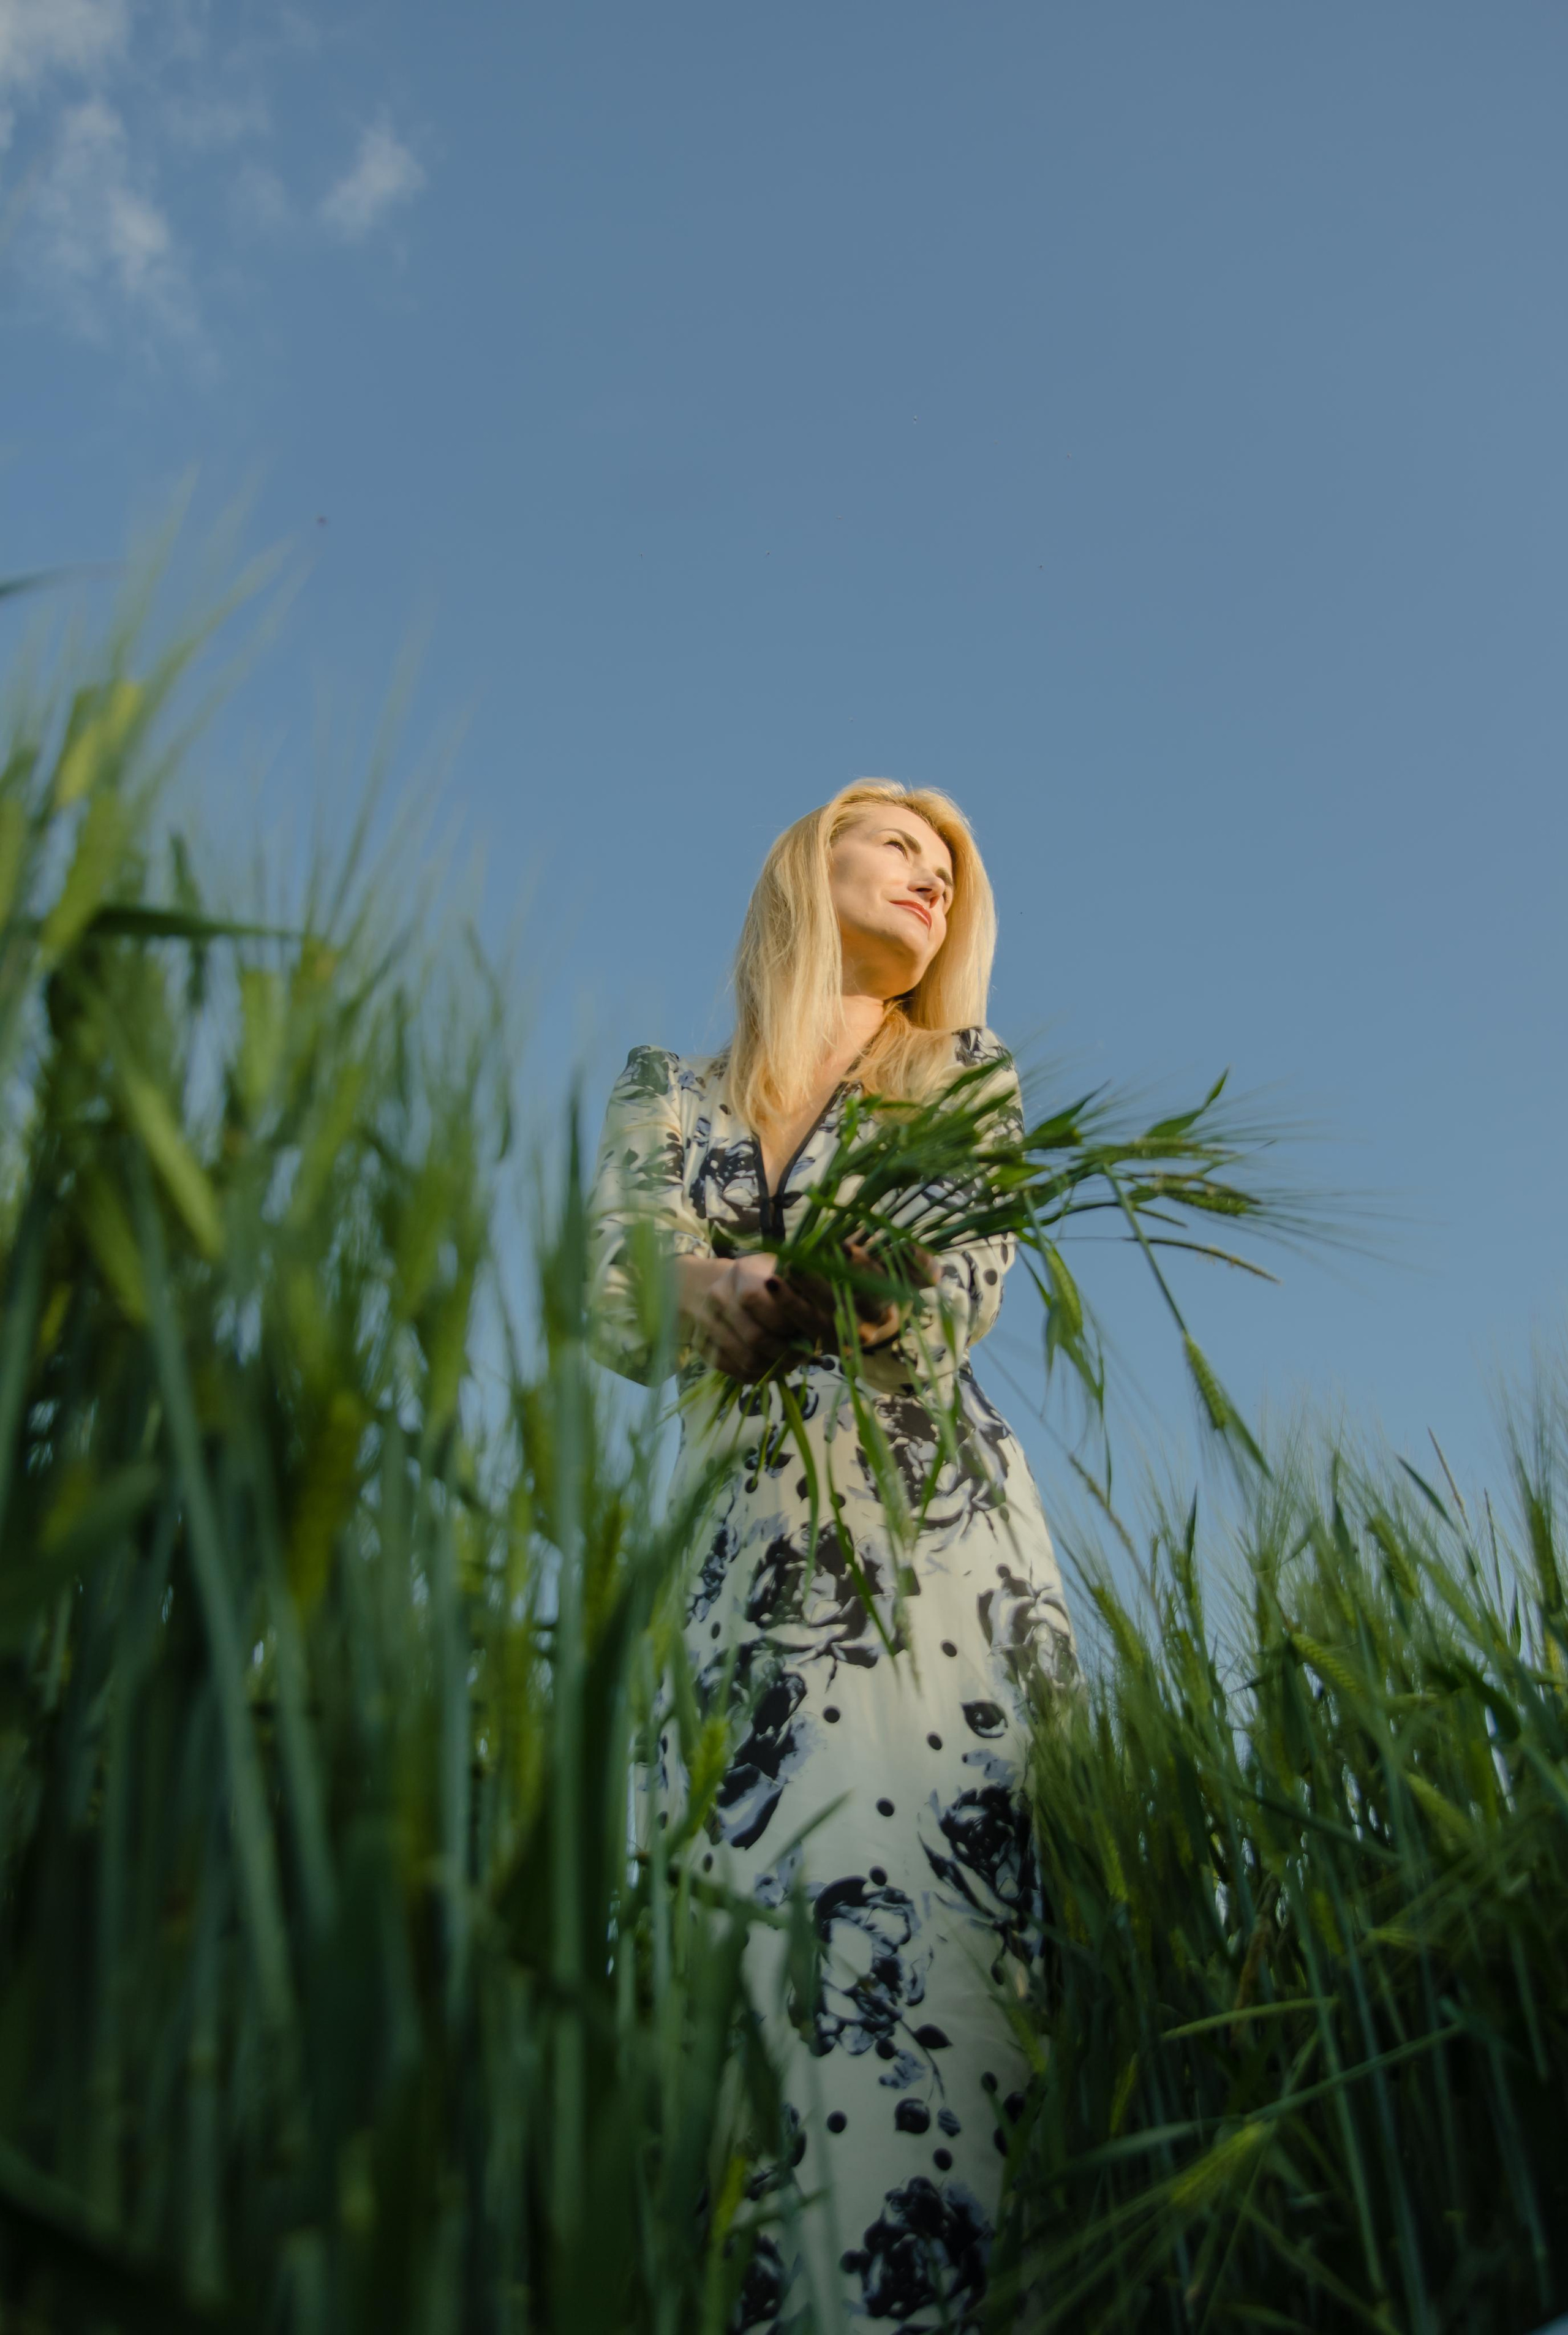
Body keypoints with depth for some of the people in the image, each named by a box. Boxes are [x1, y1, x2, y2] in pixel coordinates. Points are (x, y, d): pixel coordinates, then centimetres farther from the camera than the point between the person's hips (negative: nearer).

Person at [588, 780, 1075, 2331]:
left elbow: (960, 1296, -2)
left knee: (925, 1901, -13)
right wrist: (723, 1291, -21)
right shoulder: (666, 1092, 17)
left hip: (933, 1538, -1)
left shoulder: (963, 1071, 15)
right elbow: (620, 1317, 3)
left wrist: (856, 1291, -26)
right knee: (753, 1907, -6)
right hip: (744, 1549, 1)